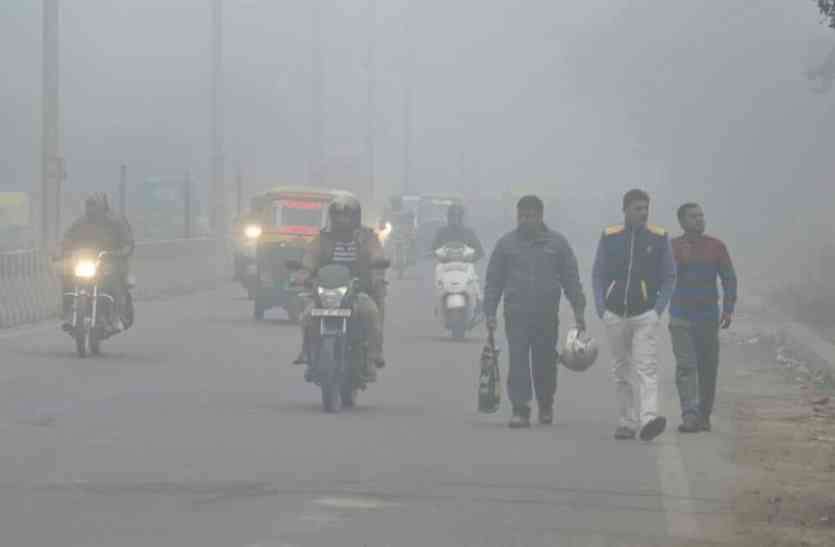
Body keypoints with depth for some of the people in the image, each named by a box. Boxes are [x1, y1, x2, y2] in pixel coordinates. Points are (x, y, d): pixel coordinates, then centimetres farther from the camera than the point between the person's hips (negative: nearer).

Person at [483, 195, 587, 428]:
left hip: (547, 315, 0)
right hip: (516, 315, 0)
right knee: (518, 363, -9)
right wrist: (490, 313, 2)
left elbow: (571, 279, 8)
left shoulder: (557, 243, 7)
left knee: (545, 364, 7)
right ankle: (520, 411, -10)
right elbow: (493, 281, 8)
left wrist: (579, 310, 2)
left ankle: (546, 406, 27)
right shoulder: (506, 243, 7)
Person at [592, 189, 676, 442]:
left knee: (646, 367, -16)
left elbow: (669, 277, 5)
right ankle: (627, 422, 17)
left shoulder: (659, 238, 1)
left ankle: (648, 419, -27)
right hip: (615, 315, 2)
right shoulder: (609, 237, 3)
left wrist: (659, 308, -5)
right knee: (622, 371, 9)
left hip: (645, 316, -2)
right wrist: (601, 308, -3)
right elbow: (598, 274, 8)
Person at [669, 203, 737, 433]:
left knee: (708, 369, 5)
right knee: (685, 366, -12)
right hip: (681, 318, -2)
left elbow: (729, 279, 5)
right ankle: (689, 416, -18)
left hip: (708, 317, 2)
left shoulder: (716, 247, 5)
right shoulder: (672, 247, 2)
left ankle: (704, 415, 16)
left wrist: (728, 309, -5)